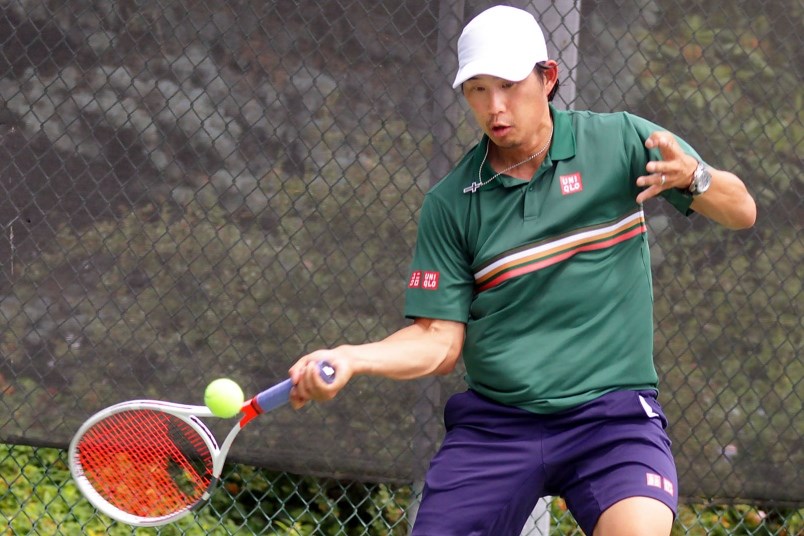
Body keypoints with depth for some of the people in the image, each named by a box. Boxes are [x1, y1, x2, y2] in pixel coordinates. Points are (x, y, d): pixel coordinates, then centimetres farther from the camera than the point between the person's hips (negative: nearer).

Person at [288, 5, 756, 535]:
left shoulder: (619, 140, 0)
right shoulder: (450, 204, 3)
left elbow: (742, 212, 1)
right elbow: (440, 339, 4)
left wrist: (693, 176, -22)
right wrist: (349, 358, -14)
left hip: (612, 412, -2)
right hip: (493, 422, 2)